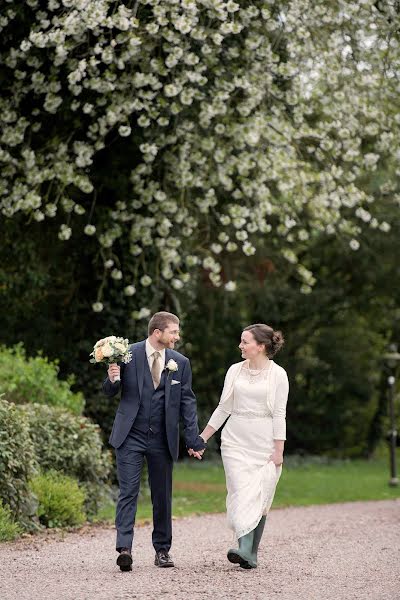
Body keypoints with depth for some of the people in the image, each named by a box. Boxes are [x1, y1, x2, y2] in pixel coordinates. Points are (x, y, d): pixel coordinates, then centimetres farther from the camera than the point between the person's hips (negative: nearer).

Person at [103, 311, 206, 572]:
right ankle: (124, 548, -16)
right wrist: (112, 379, -22)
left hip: (163, 440, 3)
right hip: (131, 436, -3)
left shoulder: (180, 362, 4)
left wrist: (194, 440, 1)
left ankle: (163, 549, 22)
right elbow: (110, 392, 3)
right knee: (128, 492, -11)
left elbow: (187, 401, 7)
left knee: (163, 496, 10)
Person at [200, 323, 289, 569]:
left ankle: (251, 552, 0)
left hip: (264, 442, -2)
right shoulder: (235, 370, 8)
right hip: (236, 440, 3)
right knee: (241, 493, -9)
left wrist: (279, 450, -9)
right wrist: (203, 437, 11)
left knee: (259, 497, -3)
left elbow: (279, 414, -4)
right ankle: (245, 549, -17)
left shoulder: (278, 374, -2)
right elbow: (223, 408, 13)